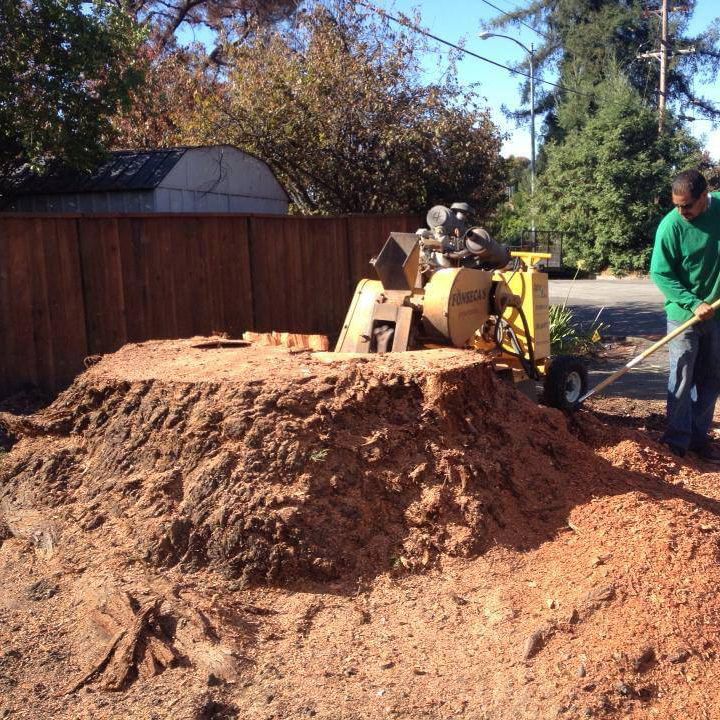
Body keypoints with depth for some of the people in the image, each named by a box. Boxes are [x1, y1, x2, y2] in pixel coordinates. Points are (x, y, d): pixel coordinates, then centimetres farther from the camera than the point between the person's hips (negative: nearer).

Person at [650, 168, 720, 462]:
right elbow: (660, 274, -13)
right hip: (684, 314, -4)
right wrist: (694, 304, -20)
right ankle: (677, 440, 7)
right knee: (682, 380, -2)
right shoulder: (671, 225, -17)